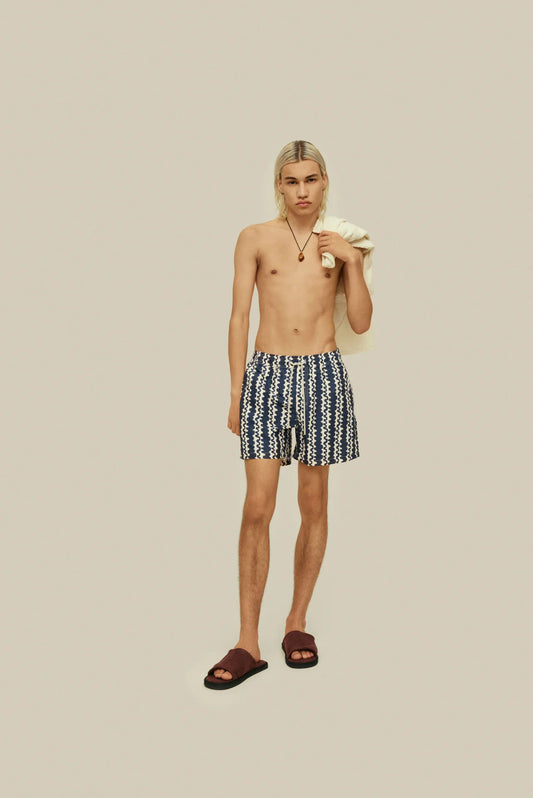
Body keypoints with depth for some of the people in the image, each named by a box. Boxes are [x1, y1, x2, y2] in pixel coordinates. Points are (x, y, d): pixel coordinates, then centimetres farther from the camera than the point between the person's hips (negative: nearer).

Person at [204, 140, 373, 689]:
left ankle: (297, 622, 24)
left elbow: (361, 322, 7)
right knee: (257, 508, -6)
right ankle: (248, 642, 3)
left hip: (323, 375, 2)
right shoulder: (255, 239, 5)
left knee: (313, 504, 7)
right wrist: (235, 392, 0)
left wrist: (352, 261, -4)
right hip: (267, 373, -1)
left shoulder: (340, 243, 10)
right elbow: (239, 318, 4)